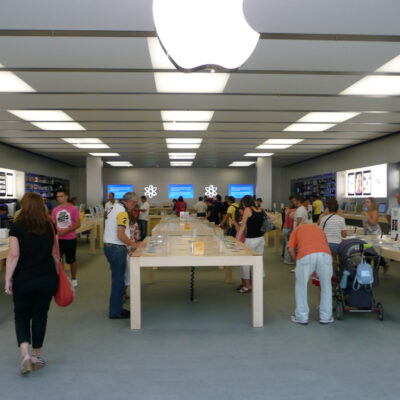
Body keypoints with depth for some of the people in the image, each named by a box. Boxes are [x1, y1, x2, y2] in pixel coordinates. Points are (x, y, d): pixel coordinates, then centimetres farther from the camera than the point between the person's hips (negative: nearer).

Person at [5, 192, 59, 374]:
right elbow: (54, 254, 6)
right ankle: (36, 356, 23)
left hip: (23, 280, -2)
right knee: (40, 315, 14)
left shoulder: (17, 226, -8)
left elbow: (13, 255, -11)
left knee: (21, 316, 12)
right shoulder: (50, 226, 1)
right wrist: (57, 274, 16)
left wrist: (8, 279, -4)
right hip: (47, 279, 2)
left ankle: (25, 354, -4)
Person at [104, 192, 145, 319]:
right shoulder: (122, 212, -18)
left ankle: (116, 308, 27)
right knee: (118, 281, 0)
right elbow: (121, 235, -25)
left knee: (117, 279, 18)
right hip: (116, 248, -10)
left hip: (109, 245, 10)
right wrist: (133, 244, -12)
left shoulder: (114, 207, 12)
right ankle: (115, 312, 9)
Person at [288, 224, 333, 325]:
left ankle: (302, 317, 24)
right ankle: (325, 317, 29)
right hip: (325, 254, 2)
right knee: (326, 285, 22)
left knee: (301, 285, 17)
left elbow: (291, 249, 14)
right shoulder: (319, 228, 38)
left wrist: (297, 261, 27)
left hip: (306, 255, -2)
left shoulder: (298, 229, 31)